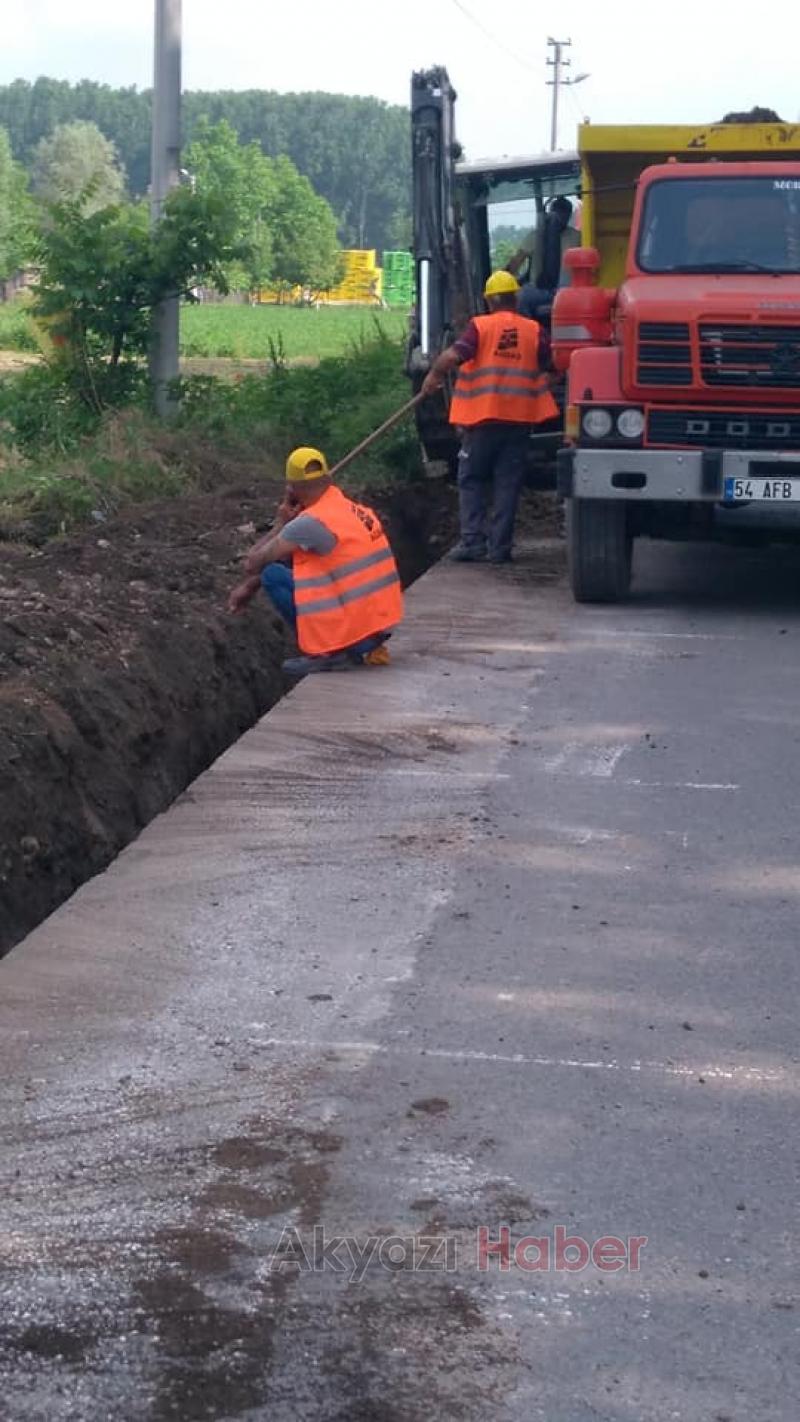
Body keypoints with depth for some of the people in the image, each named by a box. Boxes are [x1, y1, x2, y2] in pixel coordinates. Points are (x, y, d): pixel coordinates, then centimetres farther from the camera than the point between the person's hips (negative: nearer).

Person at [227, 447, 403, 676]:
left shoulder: (311, 522, -15)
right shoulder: (351, 509, 13)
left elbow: (253, 564, -5)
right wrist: (249, 586, 18)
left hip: (356, 629, -8)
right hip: (383, 625, 8)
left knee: (272, 576, -2)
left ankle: (326, 653, -3)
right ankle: (361, 648, 14)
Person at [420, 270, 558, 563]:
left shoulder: (480, 326, -4)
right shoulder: (534, 330, 4)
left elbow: (453, 355, -14)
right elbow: (549, 366, 4)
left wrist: (433, 375, 2)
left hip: (483, 417, -2)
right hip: (519, 418, 2)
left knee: (471, 480, 8)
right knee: (507, 484, 6)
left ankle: (472, 542, 0)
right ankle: (500, 547, 4)